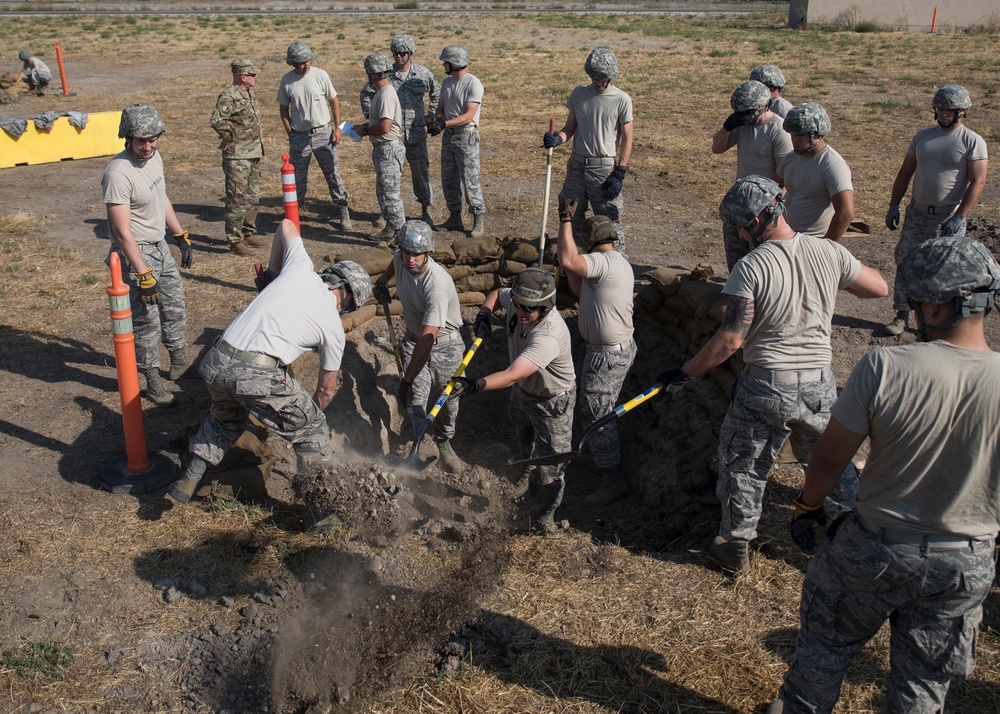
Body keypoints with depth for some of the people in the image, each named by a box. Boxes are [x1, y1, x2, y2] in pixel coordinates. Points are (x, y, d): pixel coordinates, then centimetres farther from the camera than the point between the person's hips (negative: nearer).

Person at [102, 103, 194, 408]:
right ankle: (153, 382, 13)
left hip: (160, 247, 9)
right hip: (135, 254, -9)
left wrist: (181, 237, 21)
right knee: (146, 320, -1)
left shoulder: (154, 158, 2)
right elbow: (122, 232, -25)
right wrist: (144, 275, -25)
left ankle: (179, 361, 40)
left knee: (175, 306, 20)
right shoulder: (119, 173, -25)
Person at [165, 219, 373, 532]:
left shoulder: (300, 270, 18)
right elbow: (326, 389, 21)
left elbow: (286, 225, 37)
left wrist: (272, 272, 43)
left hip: (215, 363, 5)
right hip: (258, 376, -5)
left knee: (227, 417, 36)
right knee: (311, 428, 17)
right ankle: (319, 506, 20)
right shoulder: (333, 325, 11)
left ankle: (189, 478, 32)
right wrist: (310, 412, 40)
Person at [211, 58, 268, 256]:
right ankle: (235, 240, 1)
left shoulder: (250, 93, 12)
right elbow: (217, 121, -31)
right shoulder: (229, 96, -17)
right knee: (237, 199, -5)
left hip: (254, 154, 9)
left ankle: (248, 234, 29)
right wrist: (229, 138, -16)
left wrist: (258, 147, 14)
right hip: (237, 157, -9)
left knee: (253, 197, 17)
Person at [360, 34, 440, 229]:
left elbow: (437, 94, 16)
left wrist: (431, 115, 10)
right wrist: (370, 116, 7)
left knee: (421, 170, 5)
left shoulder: (423, 73, 0)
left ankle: (426, 209, 17)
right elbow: (366, 93, 13)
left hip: (416, 132, 0)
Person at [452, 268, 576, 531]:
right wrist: (484, 314, -15)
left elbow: (511, 376, -52)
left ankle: (546, 514, 28)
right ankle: (529, 473, 64)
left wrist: (475, 385, -63)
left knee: (549, 463, 2)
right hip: (522, 390, 8)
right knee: (523, 439, 33)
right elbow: (496, 294, 4)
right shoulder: (516, 301, -22)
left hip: (552, 401, -8)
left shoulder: (548, 336, -44)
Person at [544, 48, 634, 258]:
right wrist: (557, 139, -12)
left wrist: (619, 174, -11)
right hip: (577, 165, 4)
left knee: (609, 219, -1)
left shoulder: (621, 100, -6)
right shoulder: (579, 93, 5)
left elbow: (627, 140, -5)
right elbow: (570, 128, 11)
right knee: (571, 215, 11)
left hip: (604, 168, -4)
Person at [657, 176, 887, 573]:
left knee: (742, 468, 15)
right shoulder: (829, 252, -3)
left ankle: (736, 547, 27)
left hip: (766, 384, -4)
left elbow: (730, 340, -17)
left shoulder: (751, 267, -16)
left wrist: (684, 373, -8)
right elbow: (879, 288, 10)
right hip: (820, 383, 4)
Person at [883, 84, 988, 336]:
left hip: (949, 217, -4)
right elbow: (905, 173, 12)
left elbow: (977, 183, -13)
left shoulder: (973, 141, -7)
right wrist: (893, 206, 5)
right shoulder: (923, 136, 8)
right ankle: (902, 314, 15)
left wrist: (959, 218, -21)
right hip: (916, 213, 4)